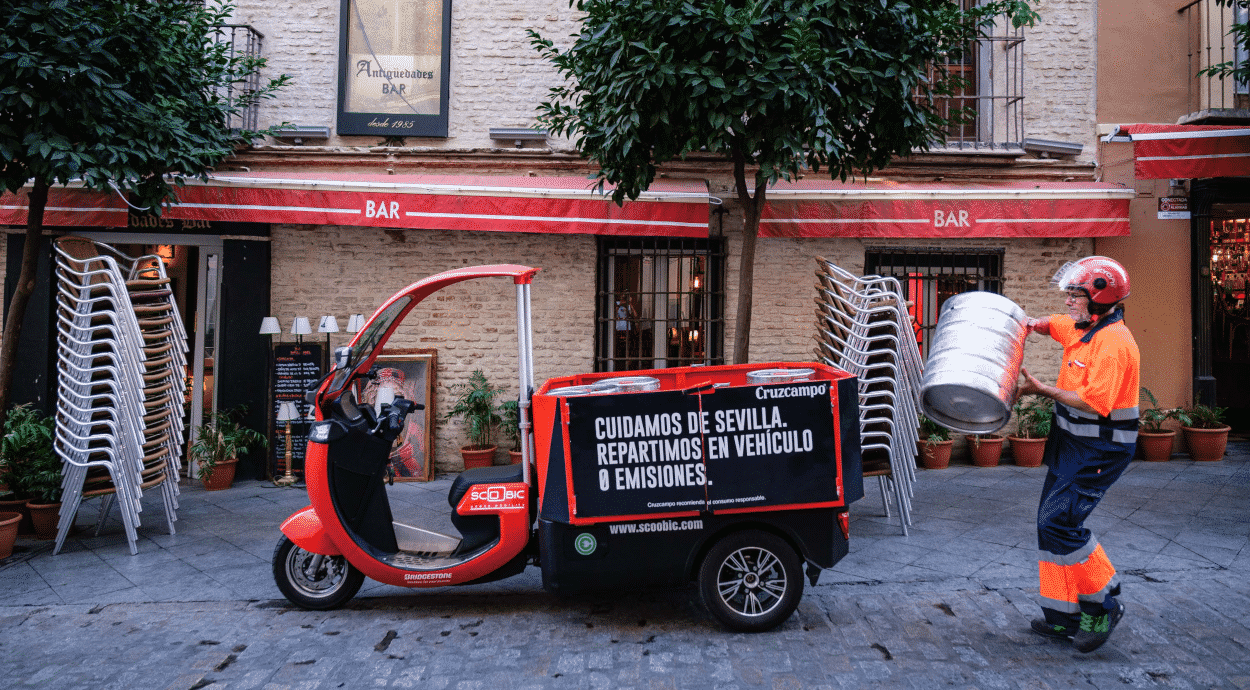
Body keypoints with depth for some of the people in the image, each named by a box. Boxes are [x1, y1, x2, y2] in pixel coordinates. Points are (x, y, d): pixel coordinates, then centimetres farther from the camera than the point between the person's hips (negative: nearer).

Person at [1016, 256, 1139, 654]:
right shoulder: (1081, 329, 9)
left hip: (1101, 450, -10)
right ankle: (1064, 615, 19)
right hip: (1070, 442, 10)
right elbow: (1050, 324, 31)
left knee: (1059, 522, -15)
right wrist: (1027, 325, 9)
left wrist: (1042, 391, -20)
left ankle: (1103, 605, 5)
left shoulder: (1113, 341, -21)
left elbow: (1095, 402, -27)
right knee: (1051, 522, 10)